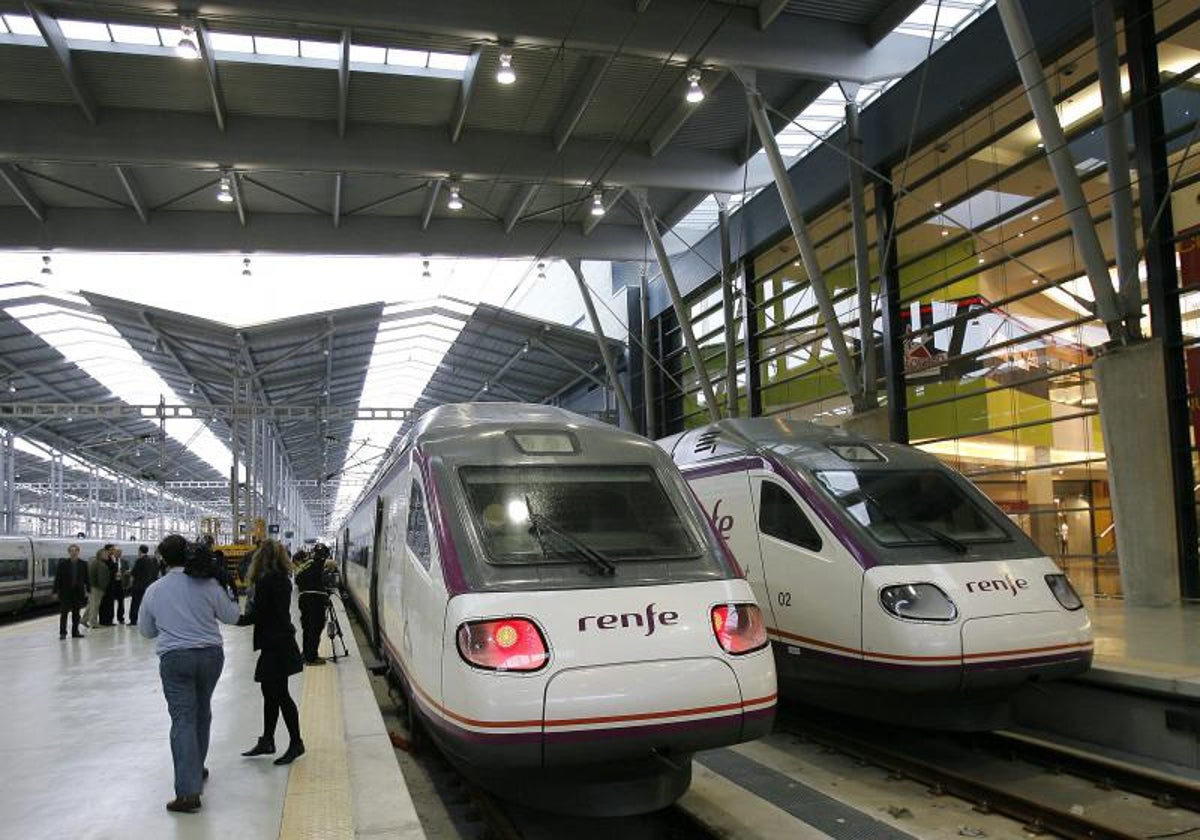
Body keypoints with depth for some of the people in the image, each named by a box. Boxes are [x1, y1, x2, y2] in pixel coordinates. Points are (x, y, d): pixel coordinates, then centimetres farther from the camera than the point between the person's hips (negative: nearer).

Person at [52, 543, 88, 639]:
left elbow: (86, 578, 4)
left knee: (76, 613, 8)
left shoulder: (83, 564, 1)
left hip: (78, 592, 2)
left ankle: (75, 632, 15)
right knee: (64, 612, 0)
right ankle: (62, 632, 5)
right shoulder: (63, 563, -4)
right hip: (65, 592, -2)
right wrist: (56, 591, -8)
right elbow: (57, 577, -4)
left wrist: (87, 591, 0)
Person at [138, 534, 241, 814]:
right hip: (210, 654, 1)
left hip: (174, 658, -1)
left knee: (183, 720, -3)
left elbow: (146, 630, 14)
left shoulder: (154, 590, 1)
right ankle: (197, 768, 37)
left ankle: (188, 790, -11)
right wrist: (230, 595, 20)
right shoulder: (207, 583, -4)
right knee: (202, 711, 22)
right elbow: (232, 616, 5)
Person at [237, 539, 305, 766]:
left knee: (279, 694, -2)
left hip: (275, 644, -10)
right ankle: (267, 741, 27)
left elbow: (256, 615, -17)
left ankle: (296, 743, 6)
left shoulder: (265, 580, -18)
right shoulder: (283, 579, 9)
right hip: (283, 640, 10)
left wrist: (238, 619, -2)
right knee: (271, 691, 17)